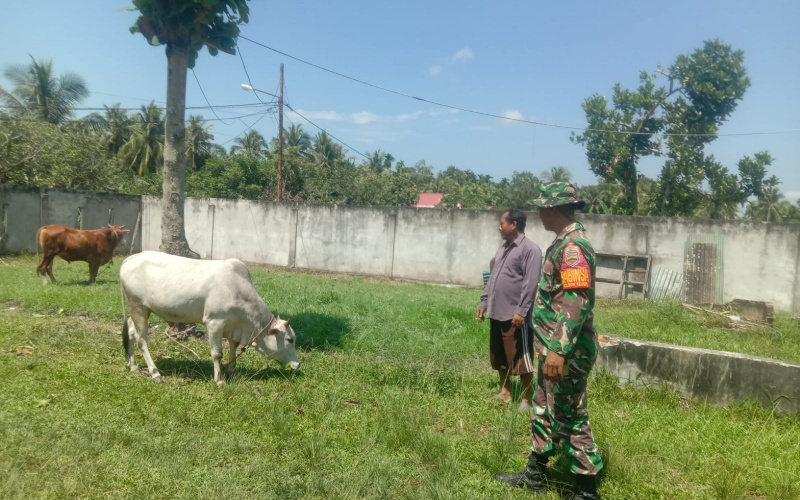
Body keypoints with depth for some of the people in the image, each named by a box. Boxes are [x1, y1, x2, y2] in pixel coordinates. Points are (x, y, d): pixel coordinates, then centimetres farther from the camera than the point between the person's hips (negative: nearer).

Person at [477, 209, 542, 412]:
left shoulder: (530, 249, -12)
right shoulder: (503, 248, 15)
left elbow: (531, 284, -18)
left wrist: (521, 311, -21)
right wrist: (484, 302, 15)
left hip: (515, 315, -9)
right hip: (497, 313, 9)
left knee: (521, 359, 0)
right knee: (500, 357, 16)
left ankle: (526, 399, 10)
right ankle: (504, 392, 29)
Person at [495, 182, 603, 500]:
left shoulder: (572, 247, -19)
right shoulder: (562, 243, 12)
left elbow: (576, 303, -27)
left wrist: (559, 350, -30)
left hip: (567, 353, -10)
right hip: (554, 347, 10)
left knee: (570, 419, 0)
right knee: (543, 411, 19)